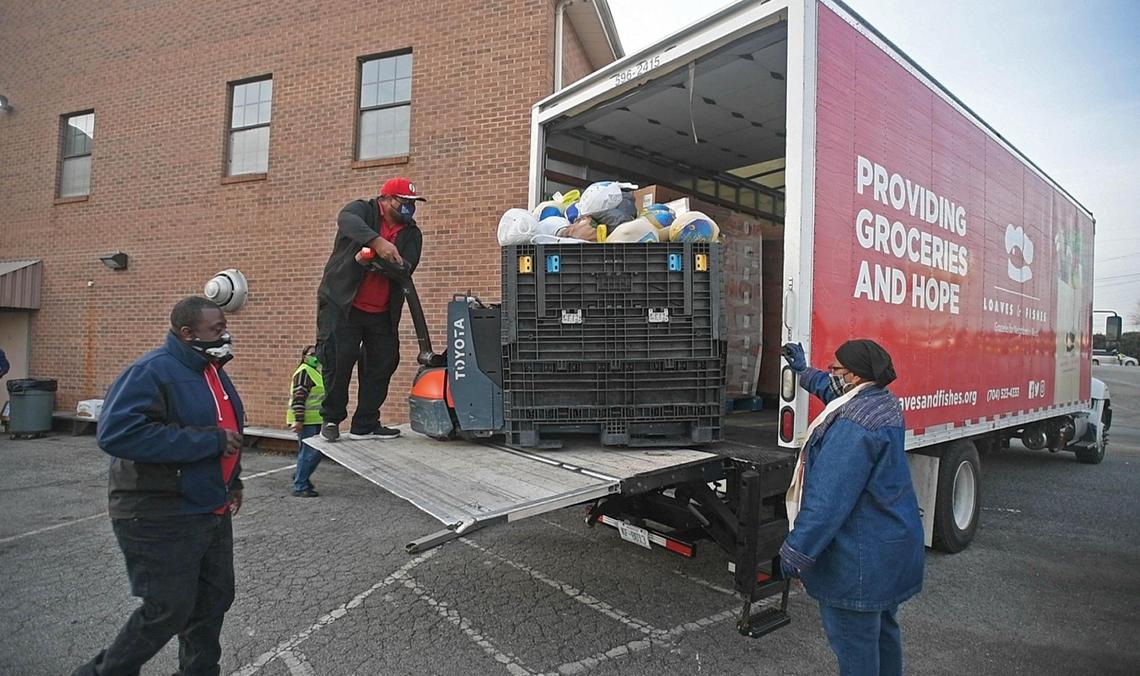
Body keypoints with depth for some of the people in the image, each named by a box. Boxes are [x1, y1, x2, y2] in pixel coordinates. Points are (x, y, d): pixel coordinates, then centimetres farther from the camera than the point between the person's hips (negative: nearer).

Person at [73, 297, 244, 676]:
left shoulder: (212, 371, 10)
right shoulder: (153, 371, -19)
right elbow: (118, 433, -32)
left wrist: (232, 480, 14)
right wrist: (211, 441, -29)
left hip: (213, 513, 9)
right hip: (162, 520, -9)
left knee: (214, 600, 16)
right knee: (169, 610, 0)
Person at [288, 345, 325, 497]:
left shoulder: (315, 371, 18)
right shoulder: (303, 372, -13)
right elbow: (298, 397, -20)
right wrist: (298, 420, -26)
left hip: (315, 421, 10)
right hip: (306, 421, -10)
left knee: (318, 452, 14)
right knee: (308, 452, -6)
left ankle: (300, 477, 29)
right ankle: (300, 487, 2)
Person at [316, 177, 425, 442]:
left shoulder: (411, 234, 9)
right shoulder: (363, 210, -2)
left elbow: (407, 267, -9)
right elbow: (346, 220, -28)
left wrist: (387, 262, -32)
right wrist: (377, 242, -44)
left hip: (382, 313, 5)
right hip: (342, 304, -5)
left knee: (383, 364, 5)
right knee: (338, 360, -9)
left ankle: (366, 425, 18)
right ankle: (331, 419, 11)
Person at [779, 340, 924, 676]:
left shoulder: (853, 425, -27)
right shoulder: (884, 402, 4)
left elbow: (829, 499, -28)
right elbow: (835, 392, 28)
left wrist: (796, 552, -22)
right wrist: (804, 372, 37)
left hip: (861, 559, -10)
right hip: (891, 546, 10)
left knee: (853, 640, 4)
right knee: (882, 627, 25)